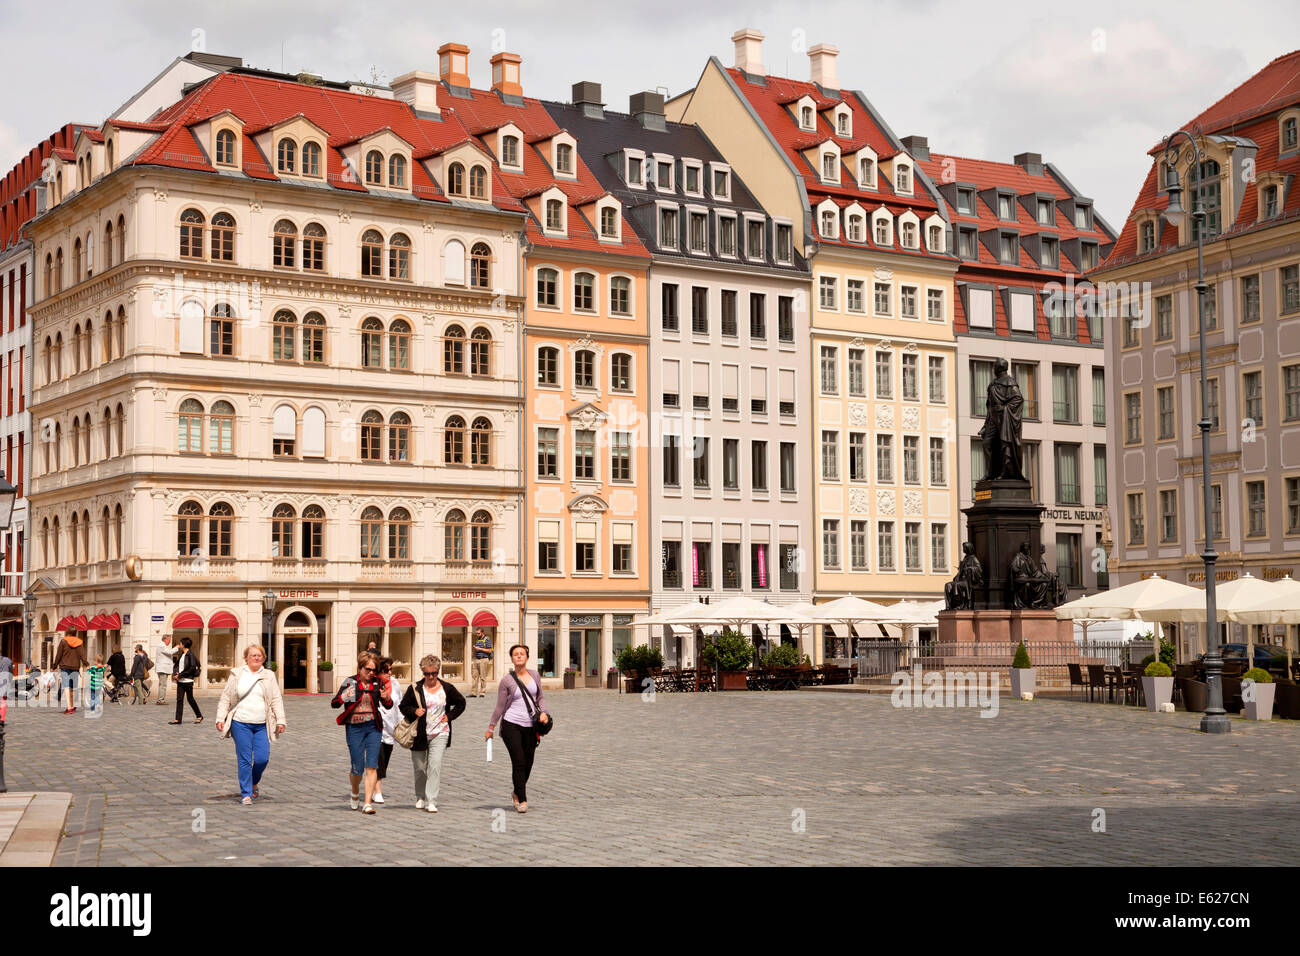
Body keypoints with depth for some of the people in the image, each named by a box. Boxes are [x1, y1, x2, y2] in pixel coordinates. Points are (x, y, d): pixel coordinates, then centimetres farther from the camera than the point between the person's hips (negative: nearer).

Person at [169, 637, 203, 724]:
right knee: (179, 699, 3)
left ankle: (199, 716, 18)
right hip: (180, 681, 8)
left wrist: (180, 675, -17)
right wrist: (177, 674, 3)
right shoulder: (182, 654, 12)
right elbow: (178, 664, 23)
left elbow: (192, 668, -18)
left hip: (188, 680, -8)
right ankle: (178, 719, 3)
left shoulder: (190, 654, -12)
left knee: (190, 699, 2)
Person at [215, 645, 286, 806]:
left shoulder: (269, 676, 11)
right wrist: (220, 718, -1)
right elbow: (225, 698, 8)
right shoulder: (236, 675, 7)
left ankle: (253, 783, 25)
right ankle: (246, 793, 5)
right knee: (244, 759, -4)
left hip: (262, 726, 1)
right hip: (241, 724, -1)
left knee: (262, 758, -4)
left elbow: (276, 700, 9)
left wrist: (280, 720, 0)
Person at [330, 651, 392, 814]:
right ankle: (354, 795, 33)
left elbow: (388, 706, 7)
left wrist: (387, 698, -16)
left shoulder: (378, 682, 3)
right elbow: (334, 703, -5)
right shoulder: (350, 682, -2)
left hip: (373, 727, 1)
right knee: (357, 768, 2)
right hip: (354, 727, -1)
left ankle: (367, 803, -6)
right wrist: (344, 697, -26)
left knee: (371, 766, -7)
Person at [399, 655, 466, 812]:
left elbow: (461, 703, 18)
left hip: (439, 734, 0)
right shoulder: (415, 689, -1)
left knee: (435, 766, -14)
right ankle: (420, 798, 31)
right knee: (420, 768, 9)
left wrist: (449, 716, 5)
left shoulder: (447, 689, 3)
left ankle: (431, 801, -14)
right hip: (419, 734, 1)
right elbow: (403, 706, 6)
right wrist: (414, 712, -13)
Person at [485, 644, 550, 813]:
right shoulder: (507, 680, -4)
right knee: (519, 762, -10)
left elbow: (540, 698, 18)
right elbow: (500, 706, 2)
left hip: (530, 726, 4)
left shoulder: (535, 676, 7)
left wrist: (543, 712, -1)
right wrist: (490, 728, 4)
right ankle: (522, 800, -1)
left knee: (528, 763, 8)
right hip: (511, 725, -4)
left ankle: (517, 793, 32)